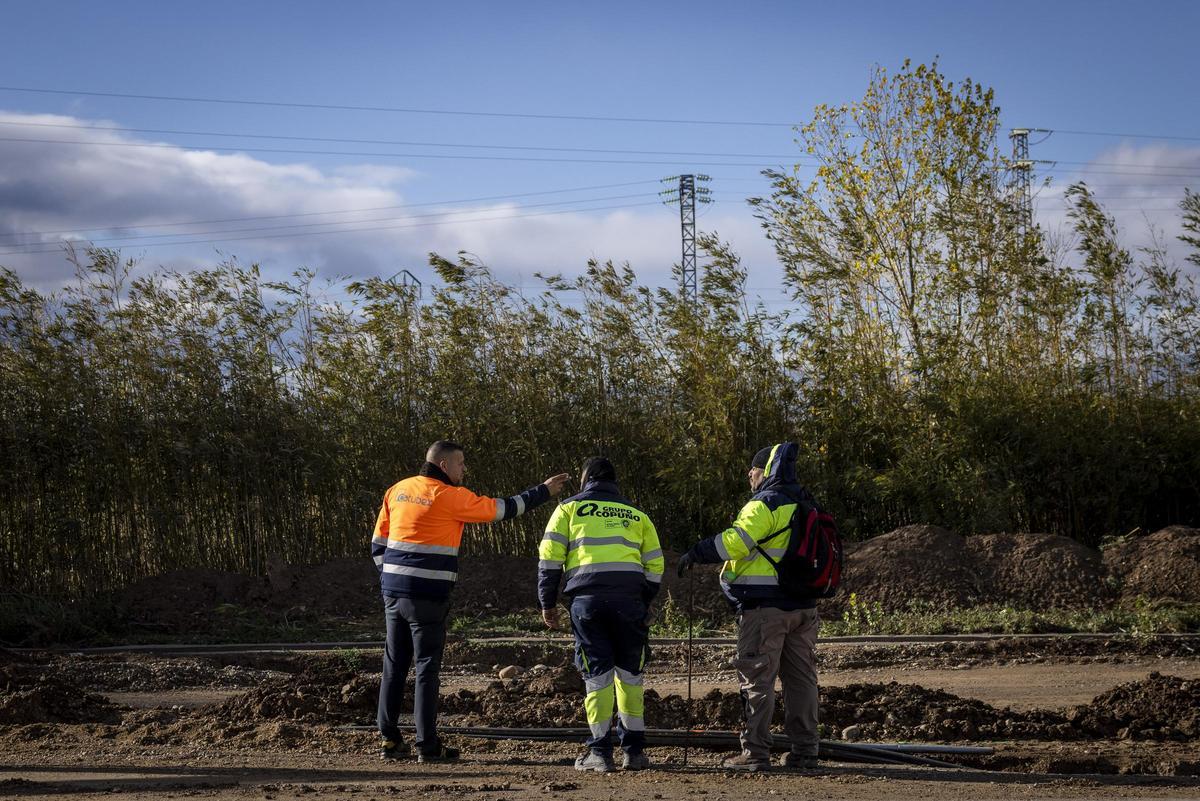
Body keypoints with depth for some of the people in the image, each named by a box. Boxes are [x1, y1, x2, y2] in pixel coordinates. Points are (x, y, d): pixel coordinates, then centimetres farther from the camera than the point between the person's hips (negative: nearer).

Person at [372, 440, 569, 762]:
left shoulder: (397, 491, 10)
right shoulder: (450, 496, -9)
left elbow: (378, 545, 13)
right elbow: (502, 508, -2)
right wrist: (543, 491, 8)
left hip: (394, 591, 6)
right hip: (427, 596, -6)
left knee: (394, 666, 12)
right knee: (427, 668, -2)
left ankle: (389, 739, 14)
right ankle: (427, 745, 0)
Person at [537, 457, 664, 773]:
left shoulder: (569, 508, 15)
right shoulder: (636, 515, 22)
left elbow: (549, 556, 6)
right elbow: (655, 565, 17)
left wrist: (547, 602, 10)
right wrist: (644, 605, 24)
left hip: (586, 597, -2)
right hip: (629, 600, 2)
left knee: (597, 673, 2)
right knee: (629, 674, 11)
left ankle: (600, 752, 0)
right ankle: (634, 749, 11)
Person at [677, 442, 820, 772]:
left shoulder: (765, 505, -11)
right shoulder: (806, 507, 16)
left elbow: (735, 542, -18)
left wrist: (695, 554, -9)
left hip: (766, 604, -8)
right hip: (803, 605, 8)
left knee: (758, 678, -5)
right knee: (801, 677, 10)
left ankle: (755, 753, -7)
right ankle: (805, 750, 11)